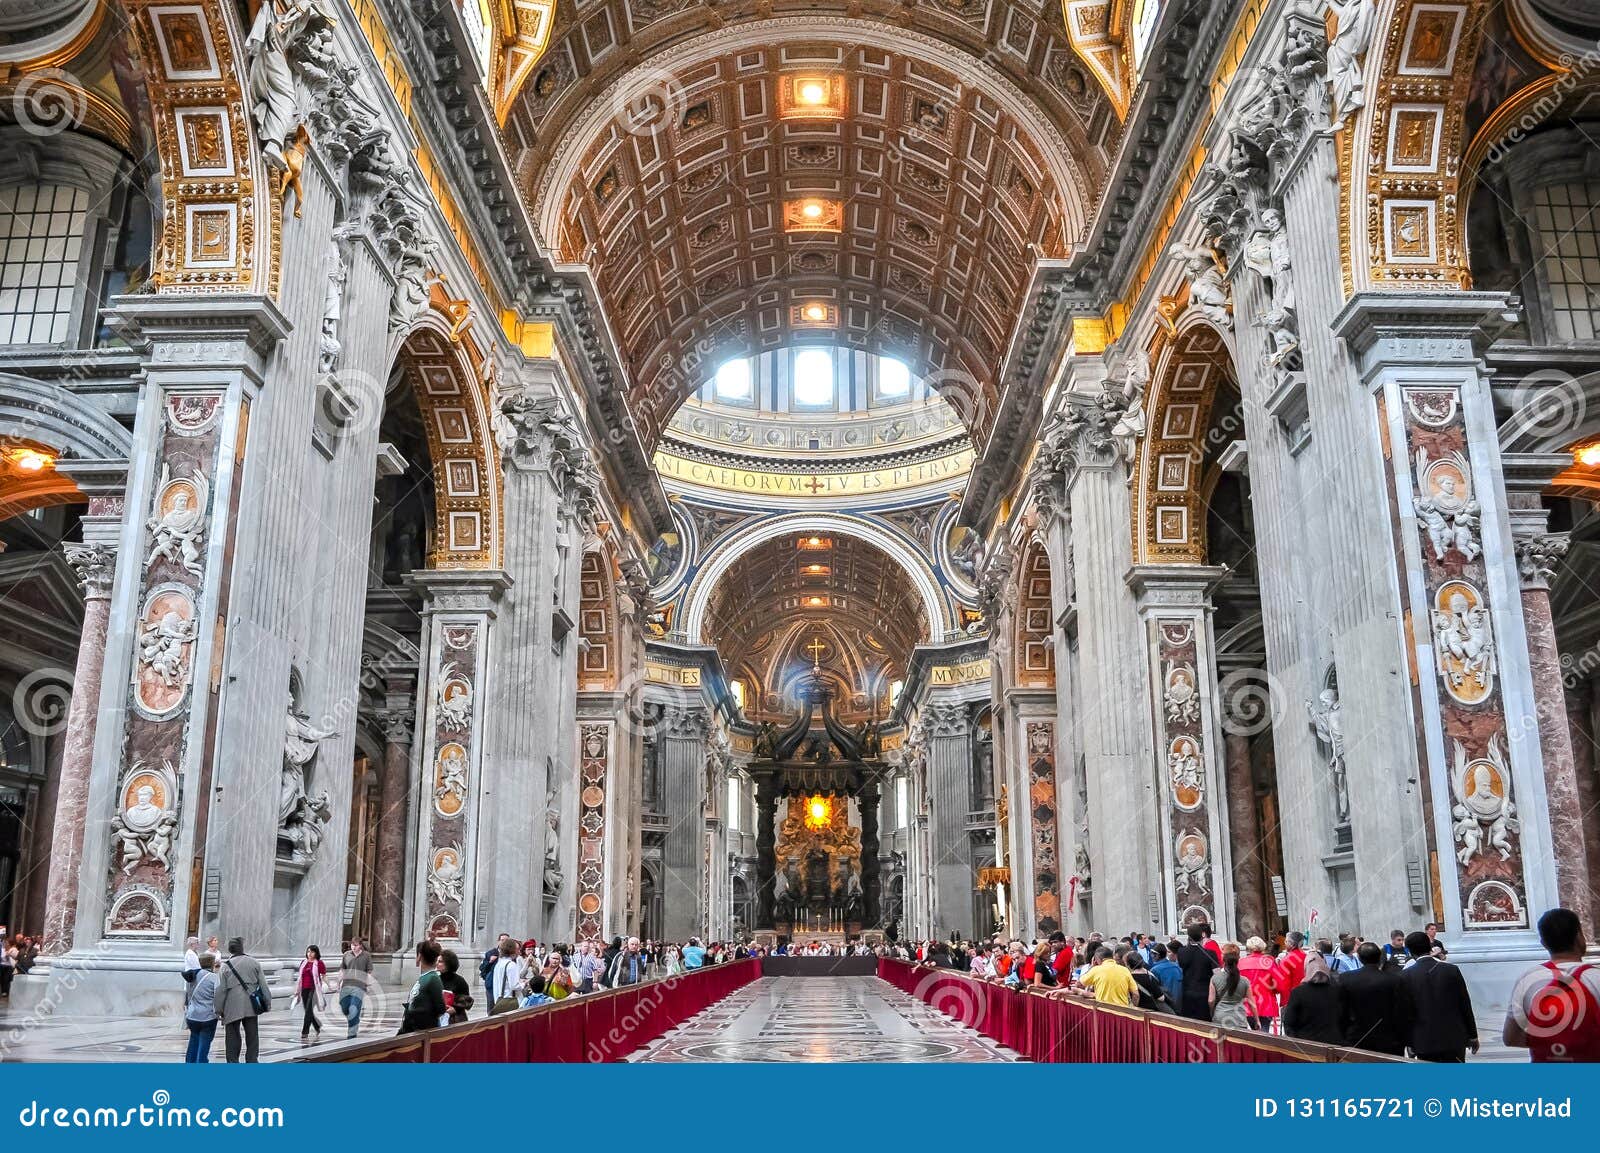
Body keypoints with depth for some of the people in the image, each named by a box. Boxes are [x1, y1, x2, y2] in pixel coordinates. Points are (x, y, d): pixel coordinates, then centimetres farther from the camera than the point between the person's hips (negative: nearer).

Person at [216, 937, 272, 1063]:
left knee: (232, 1039, 7)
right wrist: (267, 1003, 11)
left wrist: (219, 1010, 3)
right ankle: (252, 1061, 13)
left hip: (232, 1008, -2)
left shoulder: (226, 965, -4)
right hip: (251, 1006, 2)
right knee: (252, 1037, 12)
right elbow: (263, 985, 4)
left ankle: (233, 1063, 5)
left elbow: (221, 990, -5)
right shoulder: (254, 963, 3)